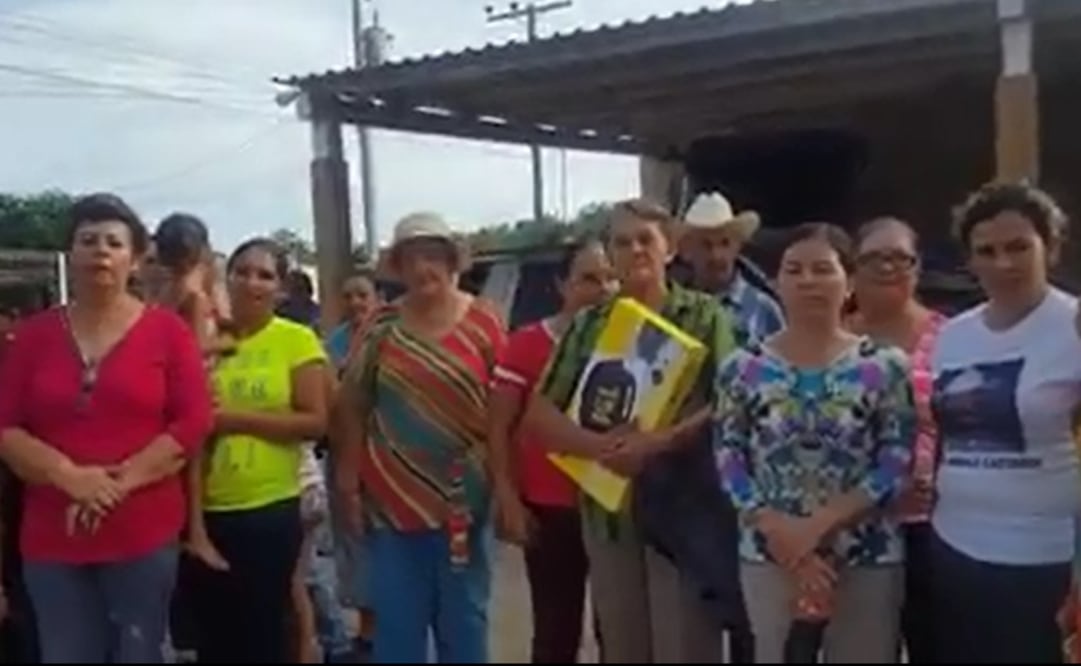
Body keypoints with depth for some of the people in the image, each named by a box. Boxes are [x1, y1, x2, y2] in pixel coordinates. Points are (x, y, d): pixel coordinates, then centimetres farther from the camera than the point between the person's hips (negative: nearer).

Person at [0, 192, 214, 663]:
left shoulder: (167, 330, 0)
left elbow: (194, 422, -6)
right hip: (52, 536, 2)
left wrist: (121, 481, -15)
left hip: (144, 534, -2)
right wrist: (70, 476, -14)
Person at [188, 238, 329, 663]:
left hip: (271, 508, -3)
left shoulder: (298, 340, -5)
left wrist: (239, 420, -15)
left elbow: (316, 421, -10)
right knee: (212, 630, 14)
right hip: (207, 509, 4)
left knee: (265, 629, 8)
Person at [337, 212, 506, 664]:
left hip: (461, 494, -1)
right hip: (392, 495, 1)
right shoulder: (382, 326, 1)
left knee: (463, 614, 12)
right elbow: (354, 404, 5)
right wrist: (349, 476, 1)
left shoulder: (481, 323, -3)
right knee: (395, 617, 8)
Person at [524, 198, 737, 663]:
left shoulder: (704, 315, 1)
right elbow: (539, 413, 4)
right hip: (607, 505, 4)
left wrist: (660, 442, -22)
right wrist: (597, 445, -15)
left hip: (684, 506, -3)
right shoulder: (587, 325, 9)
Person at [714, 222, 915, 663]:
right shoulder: (743, 369, 1)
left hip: (866, 560, -1)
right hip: (770, 556, 1)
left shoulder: (885, 366, -2)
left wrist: (818, 525, -15)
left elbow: (897, 464, -6)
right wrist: (779, 531, -13)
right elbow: (728, 459, -1)